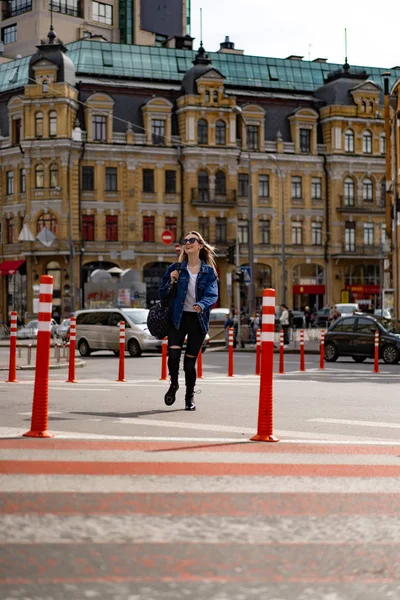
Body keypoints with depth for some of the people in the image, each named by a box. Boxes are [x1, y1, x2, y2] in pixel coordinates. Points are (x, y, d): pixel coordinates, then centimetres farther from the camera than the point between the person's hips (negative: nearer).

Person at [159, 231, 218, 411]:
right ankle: (173, 384, 9)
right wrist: (171, 282, -11)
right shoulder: (176, 269, 5)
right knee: (173, 353, -19)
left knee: (190, 360, 4)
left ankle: (190, 397, 22)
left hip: (198, 320, 0)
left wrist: (201, 305, -31)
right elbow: (162, 294, 8)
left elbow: (212, 295, -11)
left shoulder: (209, 271, 2)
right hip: (178, 317, 0)